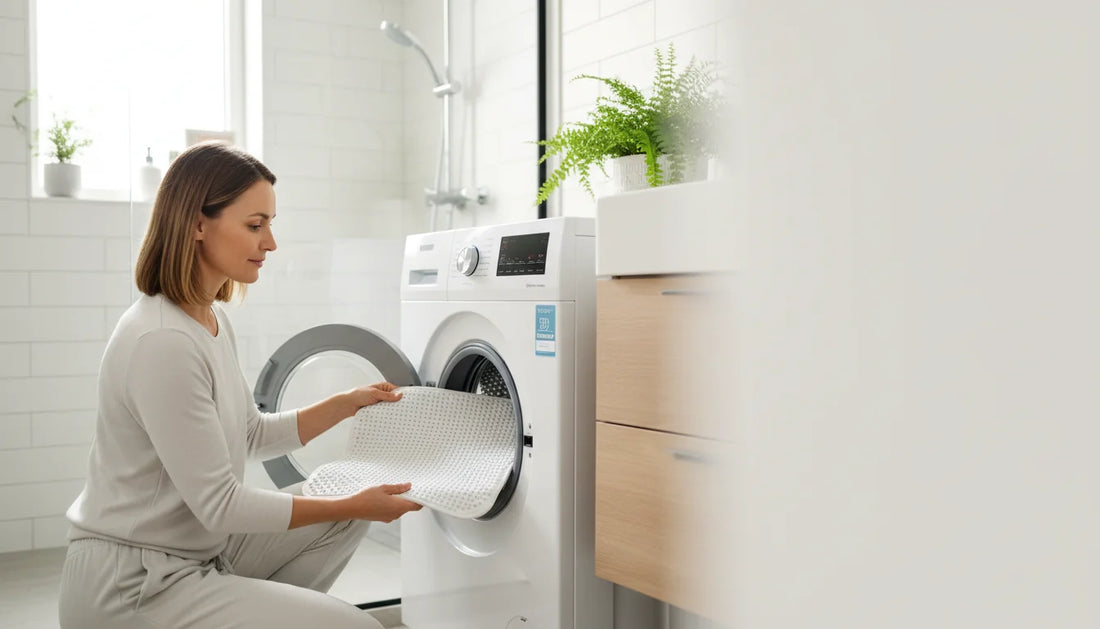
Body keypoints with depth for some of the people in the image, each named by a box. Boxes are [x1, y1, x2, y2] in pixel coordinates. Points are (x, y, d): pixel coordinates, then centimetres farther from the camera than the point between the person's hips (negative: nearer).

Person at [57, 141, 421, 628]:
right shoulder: (162, 343, -25)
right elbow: (219, 506, -22)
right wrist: (355, 505, -16)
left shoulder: (213, 320, 6)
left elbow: (252, 435, 18)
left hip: (199, 545, 10)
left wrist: (348, 404, 10)